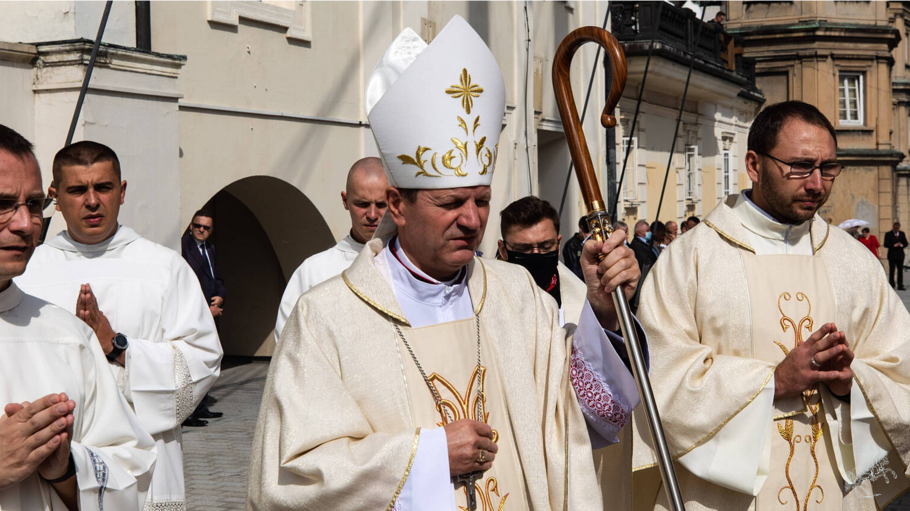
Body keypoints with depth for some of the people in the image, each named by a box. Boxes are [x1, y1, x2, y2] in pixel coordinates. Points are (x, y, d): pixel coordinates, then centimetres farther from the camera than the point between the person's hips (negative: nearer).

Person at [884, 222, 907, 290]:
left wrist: (902, 245, -10)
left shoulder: (902, 234, 11)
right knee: (891, 271, -1)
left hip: (900, 255, 3)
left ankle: (900, 286, 6)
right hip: (892, 255, -3)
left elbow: (905, 243, 12)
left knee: (900, 271, 3)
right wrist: (894, 245, -20)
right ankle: (891, 286, 4)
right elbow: (886, 245, -7)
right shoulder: (888, 234, -1)